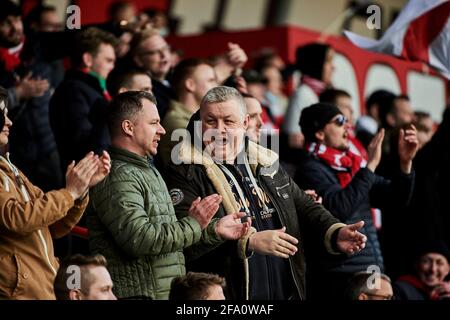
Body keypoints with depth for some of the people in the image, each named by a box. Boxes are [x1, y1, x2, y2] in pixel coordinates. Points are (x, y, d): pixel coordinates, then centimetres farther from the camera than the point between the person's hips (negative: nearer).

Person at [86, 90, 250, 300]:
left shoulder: (149, 171, 20)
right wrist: (192, 224, -16)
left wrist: (214, 230, 12)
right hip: (136, 293, -10)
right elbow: (138, 239, -23)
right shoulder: (117, 177, -14)